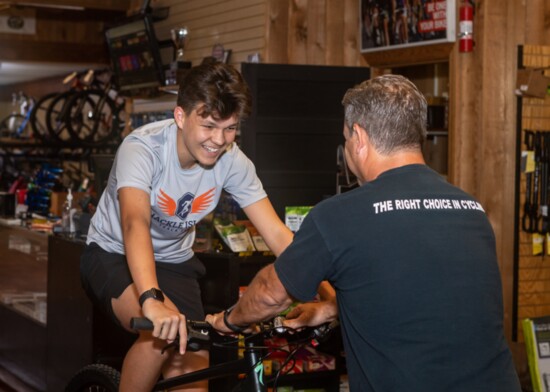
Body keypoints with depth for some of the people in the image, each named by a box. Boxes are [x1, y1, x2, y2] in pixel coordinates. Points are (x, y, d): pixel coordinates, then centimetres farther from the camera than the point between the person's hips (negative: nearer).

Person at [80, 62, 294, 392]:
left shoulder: (233, 162, -18)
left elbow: (278, 235, -18)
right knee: (161, 331, -32)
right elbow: (135, 222, -46)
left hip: (174, 262, 4)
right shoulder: (143, 148, -30)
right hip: (114, 255, -4)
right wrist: (152, 300, -62)